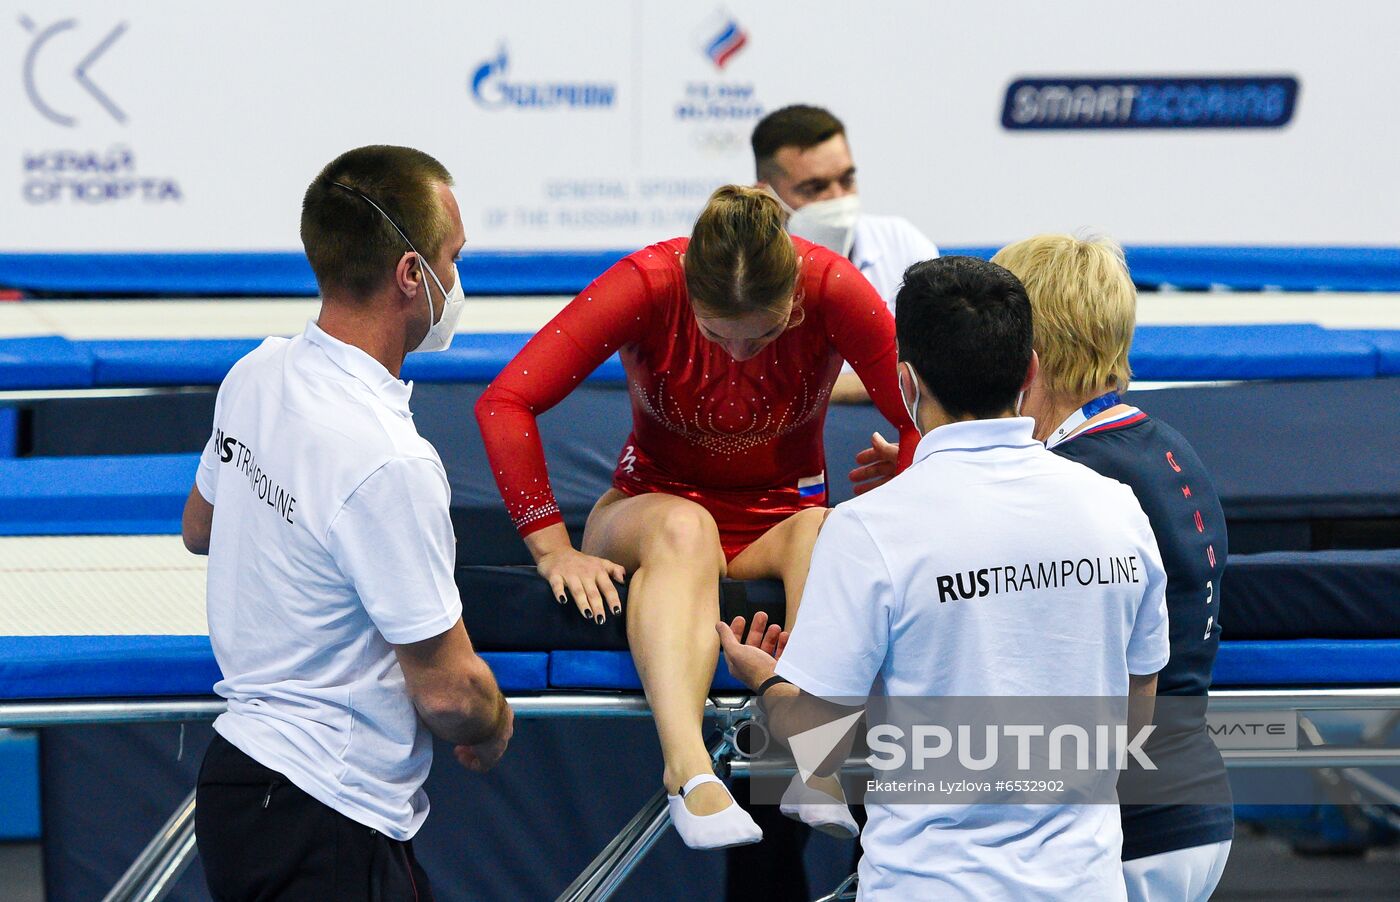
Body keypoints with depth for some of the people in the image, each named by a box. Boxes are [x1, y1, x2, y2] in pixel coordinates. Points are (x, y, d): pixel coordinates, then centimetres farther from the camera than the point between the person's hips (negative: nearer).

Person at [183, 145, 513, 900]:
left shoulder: (256, 375, 1)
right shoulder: (388, 464, -26)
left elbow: (200, 528, 23)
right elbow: (448, 690, -19)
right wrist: (495, 729, 2)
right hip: (324, 824, -10)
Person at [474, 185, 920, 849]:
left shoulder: (834, 290, -19)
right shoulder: (646, 284, -20)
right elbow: (505, 404, -21)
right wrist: (553, 549, -25)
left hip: (781, 519, 1)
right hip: (652, 508, -1)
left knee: (823, 533, -35)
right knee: (682, 528, -37)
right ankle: (687, 766, -58)